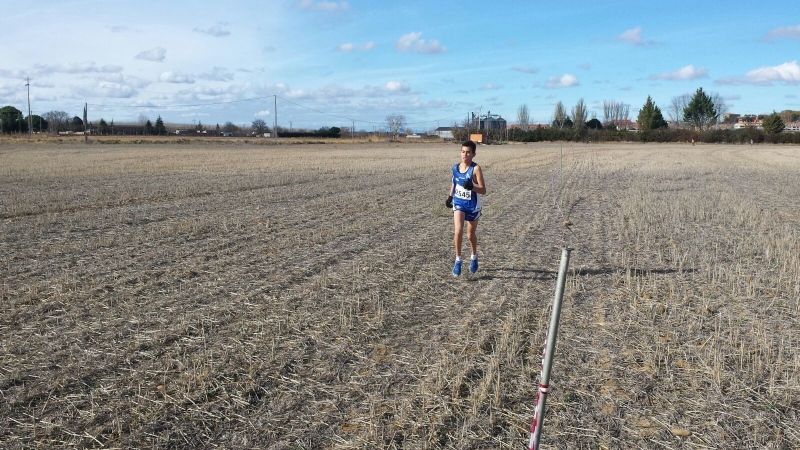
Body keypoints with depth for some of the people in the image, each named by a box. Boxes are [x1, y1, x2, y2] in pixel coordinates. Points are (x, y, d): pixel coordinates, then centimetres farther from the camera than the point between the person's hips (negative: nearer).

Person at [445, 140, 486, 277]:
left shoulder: (476, 169, -17)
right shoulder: (456, 167, -2)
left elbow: (483, 190, -20)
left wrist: (472, 186, -37)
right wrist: (450, 196, 10)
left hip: (472, 205, -2)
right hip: (458, 203, 3)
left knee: (471, 234, 13)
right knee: (458, 231, -16)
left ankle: (474, 257, 40)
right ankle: (458, 260, -3)